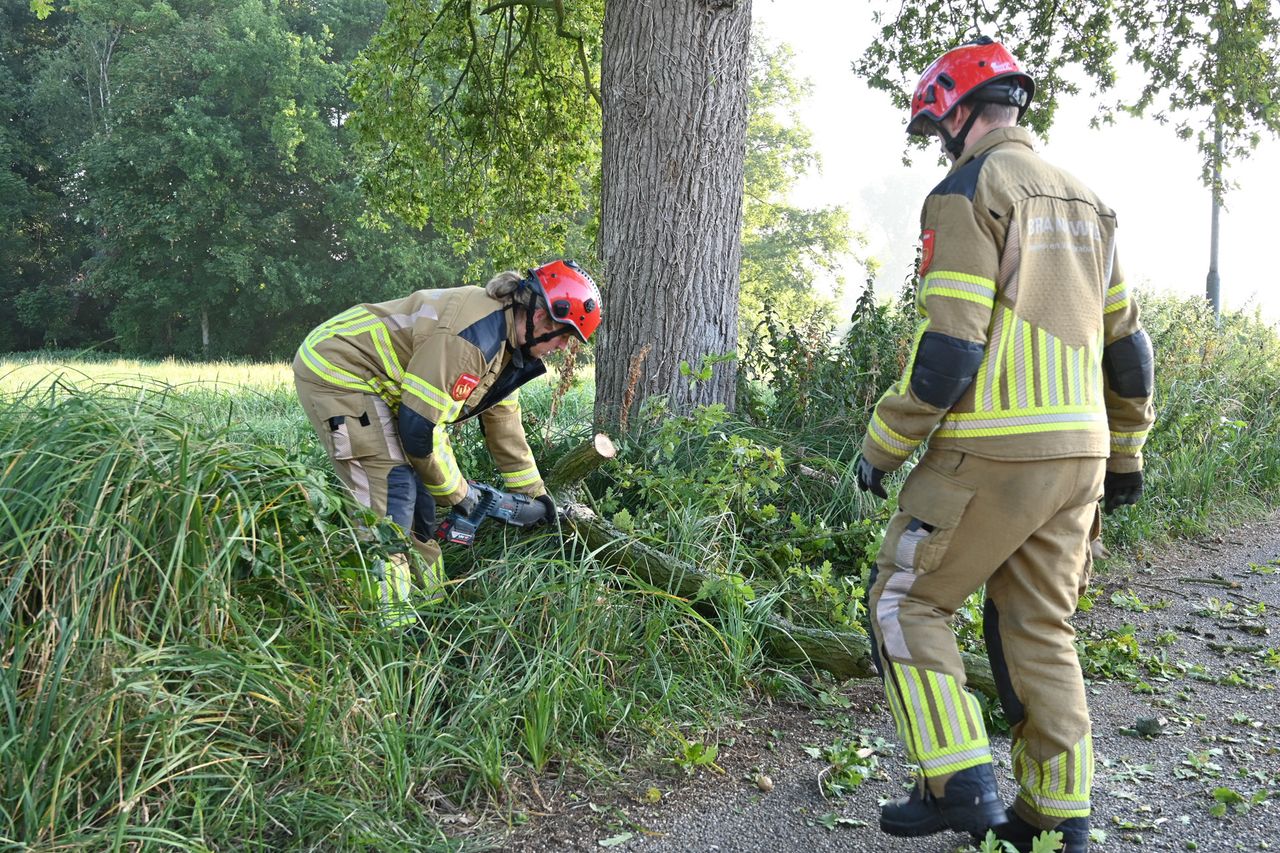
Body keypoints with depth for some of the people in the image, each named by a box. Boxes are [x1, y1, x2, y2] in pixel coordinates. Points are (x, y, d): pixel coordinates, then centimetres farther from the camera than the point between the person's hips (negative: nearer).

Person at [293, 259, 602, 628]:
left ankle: (429, 595, 18)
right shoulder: (471, 338, -29)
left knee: (417, 487, 9)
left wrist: (533, 490, 22)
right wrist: (455, 492, -11)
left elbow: (504, 421, 16)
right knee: (392, 485, -17)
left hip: (378, 384, 10)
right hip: (335, 370, -10)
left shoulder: (505, 340, 4)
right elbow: (419, 428, -26)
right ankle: (388, 614, -15)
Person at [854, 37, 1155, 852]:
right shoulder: (1084, 202, 18)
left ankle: (960, 783, 1)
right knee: (1039, 629, 14)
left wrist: (881, 446, -6)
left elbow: (949, 349, -16)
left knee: (906, 601, 5)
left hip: (992, 454, -8)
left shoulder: (970, 190, -7)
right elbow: (1129, 347, 19)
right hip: (1078, 451, 8)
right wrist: (1126, 453, 27)